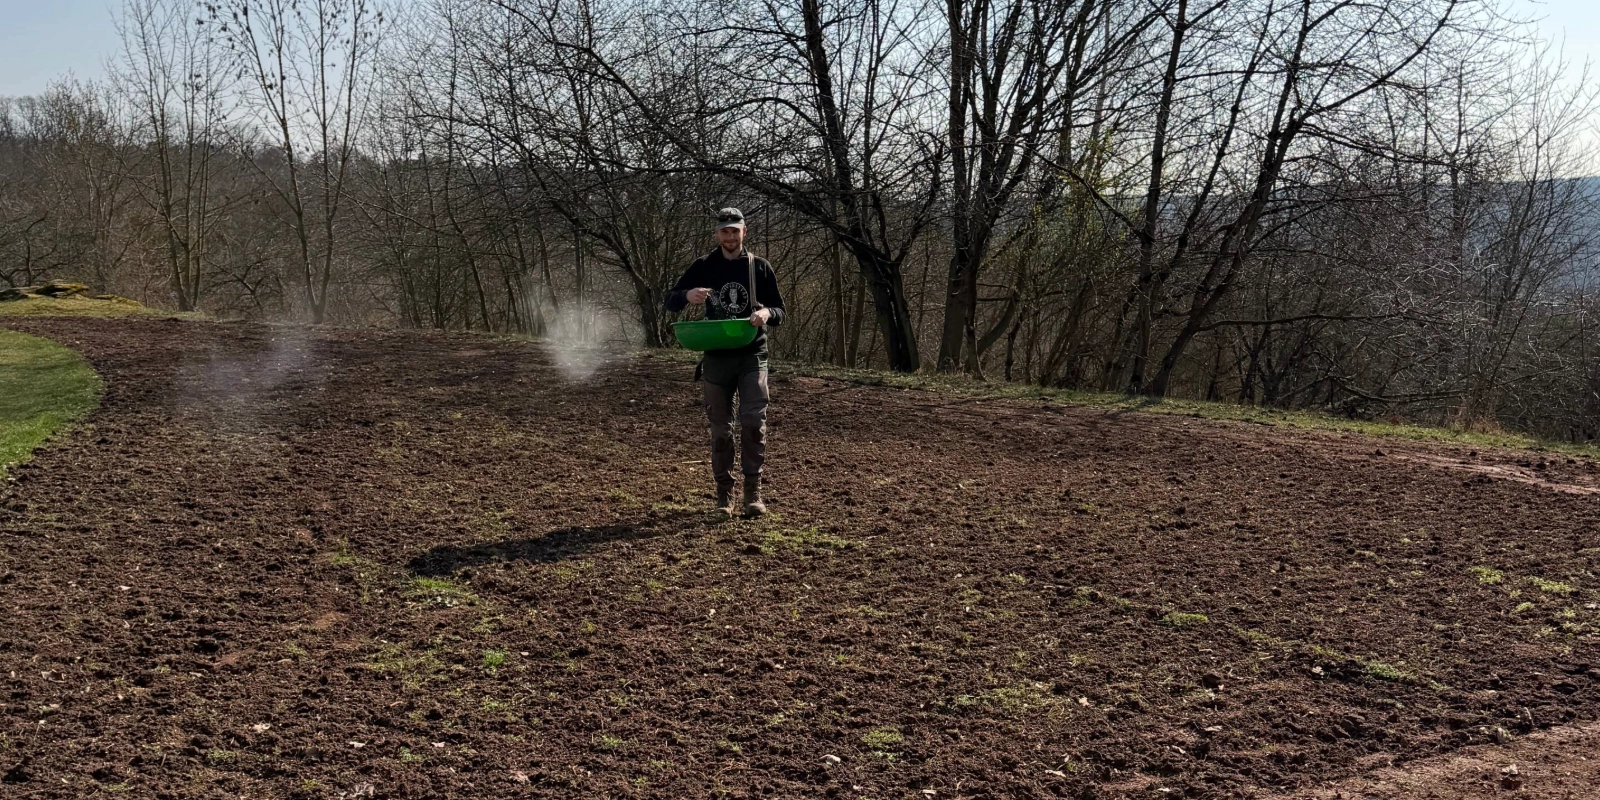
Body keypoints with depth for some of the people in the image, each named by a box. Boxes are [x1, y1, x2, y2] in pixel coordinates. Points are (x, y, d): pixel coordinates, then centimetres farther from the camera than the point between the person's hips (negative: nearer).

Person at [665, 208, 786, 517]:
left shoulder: (760, 267, 3)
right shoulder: (704, 267, 4)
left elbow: (779, 312, 5)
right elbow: (670, 301, 4)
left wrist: (767, 313, -20)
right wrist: (688, 296, -19)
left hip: (752, 356, -1)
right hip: (716, 358, 1)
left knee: (754, 420, -15)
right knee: (720, 428, 5)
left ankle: (753, 492, -7)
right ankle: (724, 495, 14)